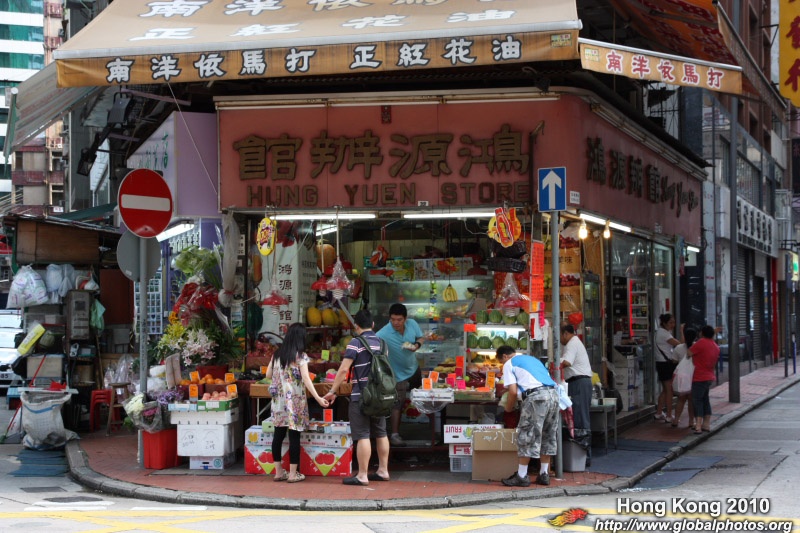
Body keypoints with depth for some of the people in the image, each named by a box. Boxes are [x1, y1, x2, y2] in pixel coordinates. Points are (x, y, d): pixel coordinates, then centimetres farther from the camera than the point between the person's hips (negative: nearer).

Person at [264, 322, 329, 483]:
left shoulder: (277, 354, 8)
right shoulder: (300, 356, -8)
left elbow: (268, 375, 12)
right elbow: (306, 378, -16)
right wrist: (318, 398, -20)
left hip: (279, 400, 5)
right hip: (295, 401, -5)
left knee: (278, 435, 8)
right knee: (294, 436, -1)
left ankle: (279, 472, 13)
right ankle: (293, 473, 1)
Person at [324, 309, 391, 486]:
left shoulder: (356, 343, -11)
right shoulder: (382, 342, 10)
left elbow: (343, 369, -16)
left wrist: (332, 391, -9)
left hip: (361, 396, -7)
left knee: (363, 436, -6)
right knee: (381, 434, 14)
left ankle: (362, 476, -6)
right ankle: (383, 471, 19)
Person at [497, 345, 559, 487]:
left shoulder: (509, 364, 9)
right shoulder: (532, 359, 31)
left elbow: (513, 391, -1)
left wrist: (508, 407, 16)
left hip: (536, 396, -7)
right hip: (553, 394, 7)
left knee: (527, 435, 0)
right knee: (547, 435, 15)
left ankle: (522, 476, 3)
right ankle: (544, 474, 19)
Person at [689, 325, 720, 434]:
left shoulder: (701, 343, -16)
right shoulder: (716, 346, 11)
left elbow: (688, 354, -15)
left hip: (700, 377, -8)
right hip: (710, 376, 8)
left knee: (697, 400, -6)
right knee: (705, 399, 18)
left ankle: (698, 426, -12)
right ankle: (707, 424, 22)